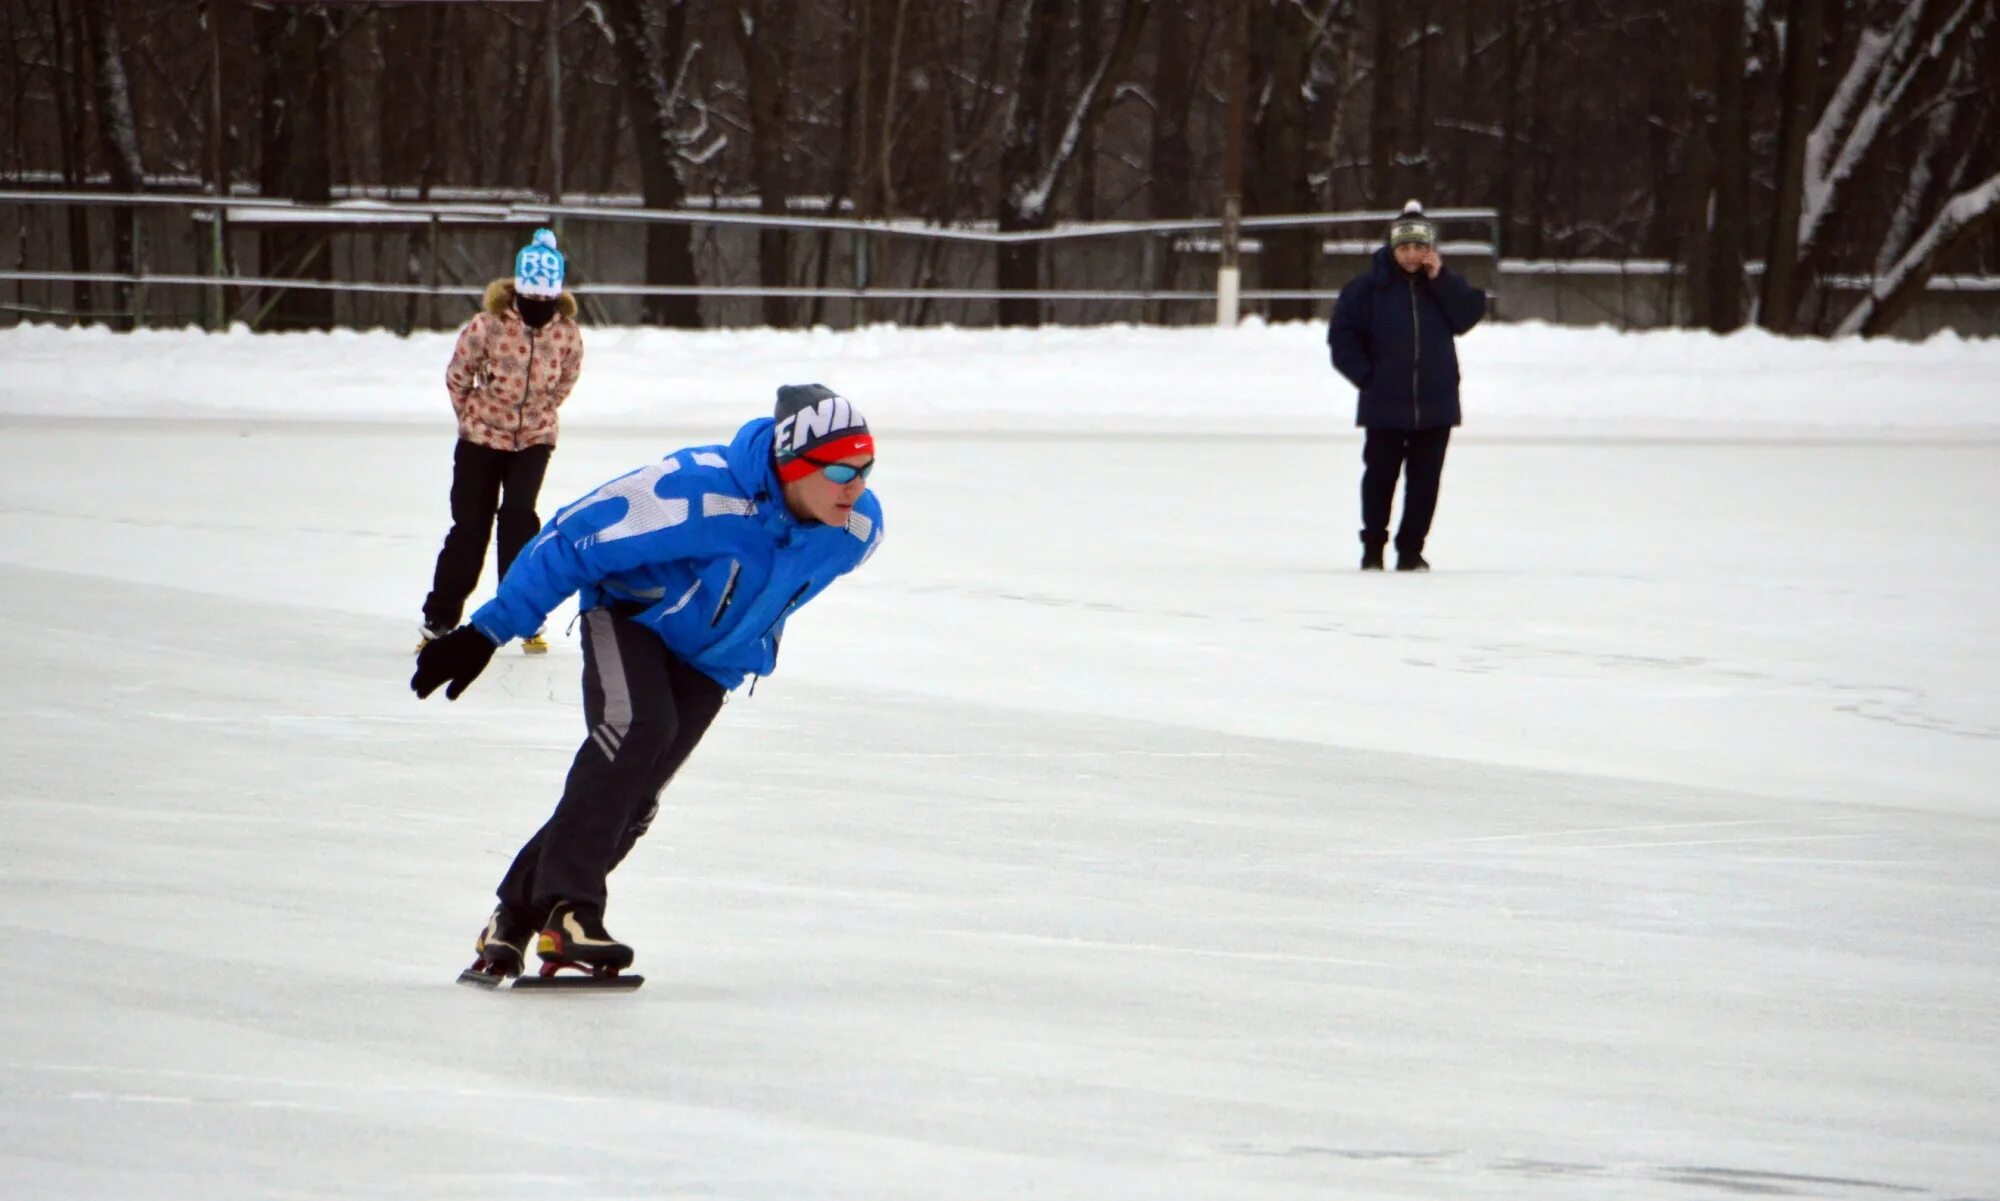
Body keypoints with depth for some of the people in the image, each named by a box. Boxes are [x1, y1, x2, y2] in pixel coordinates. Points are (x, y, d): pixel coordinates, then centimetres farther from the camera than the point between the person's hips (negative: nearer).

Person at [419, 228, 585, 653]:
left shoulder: (567, 334, -13)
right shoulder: (487, 326, -21)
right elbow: (457, 377, -5)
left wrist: (535, 416, 6)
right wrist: (473, 419, 5)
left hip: (534, 438, 1)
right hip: (482, 438, -1)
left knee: (519, 517, -13)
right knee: (469, 526, 2)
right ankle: (439, 617, 14)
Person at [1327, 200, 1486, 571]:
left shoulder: (1444, 284, 5)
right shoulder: (1370, 285, -3)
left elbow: (1470, 315, -9)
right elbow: (1342, 335, -1)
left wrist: (1440, 280, -14)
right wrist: (1365, 375, -6)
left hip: (1436, 405, 2)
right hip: (1384, 405, -2)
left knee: (1424, 482, 4)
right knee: (1380, 477, 5)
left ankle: (1411, 550, 13)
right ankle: (1373, 548, 18)